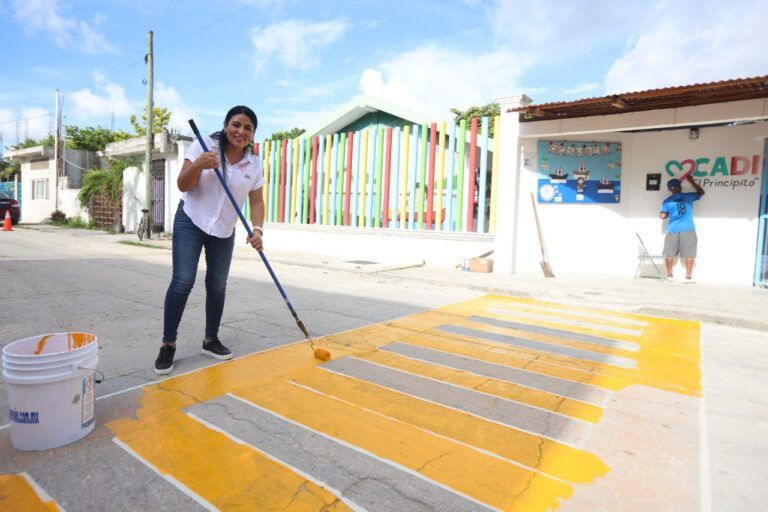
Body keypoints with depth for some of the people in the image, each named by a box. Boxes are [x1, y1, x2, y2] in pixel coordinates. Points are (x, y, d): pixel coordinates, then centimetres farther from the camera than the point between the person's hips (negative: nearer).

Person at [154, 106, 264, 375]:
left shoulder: (254, 163, -1)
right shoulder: (204, 146, -9)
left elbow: (257, 202, 0)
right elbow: (182, 185, -10)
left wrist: (257, 230, -16)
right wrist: (198, 165, -29)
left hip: (224, 231, 3)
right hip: (191, 221, -3)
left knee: (217, 286, 7)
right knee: (183, 281, -11)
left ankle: (211, 340, 23)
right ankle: (168, 345, 1)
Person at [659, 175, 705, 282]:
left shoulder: (667, 201, 1)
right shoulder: (688, 196, 3)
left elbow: (662, 216, -4)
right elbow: (701, 192, 21)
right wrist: (692, 182, 27)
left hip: (672, 230, 1)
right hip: (688, 230, 0)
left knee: (670, 253, 9)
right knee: (689, 253, 3)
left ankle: (669, 275, 13)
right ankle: (688, 276, 0)